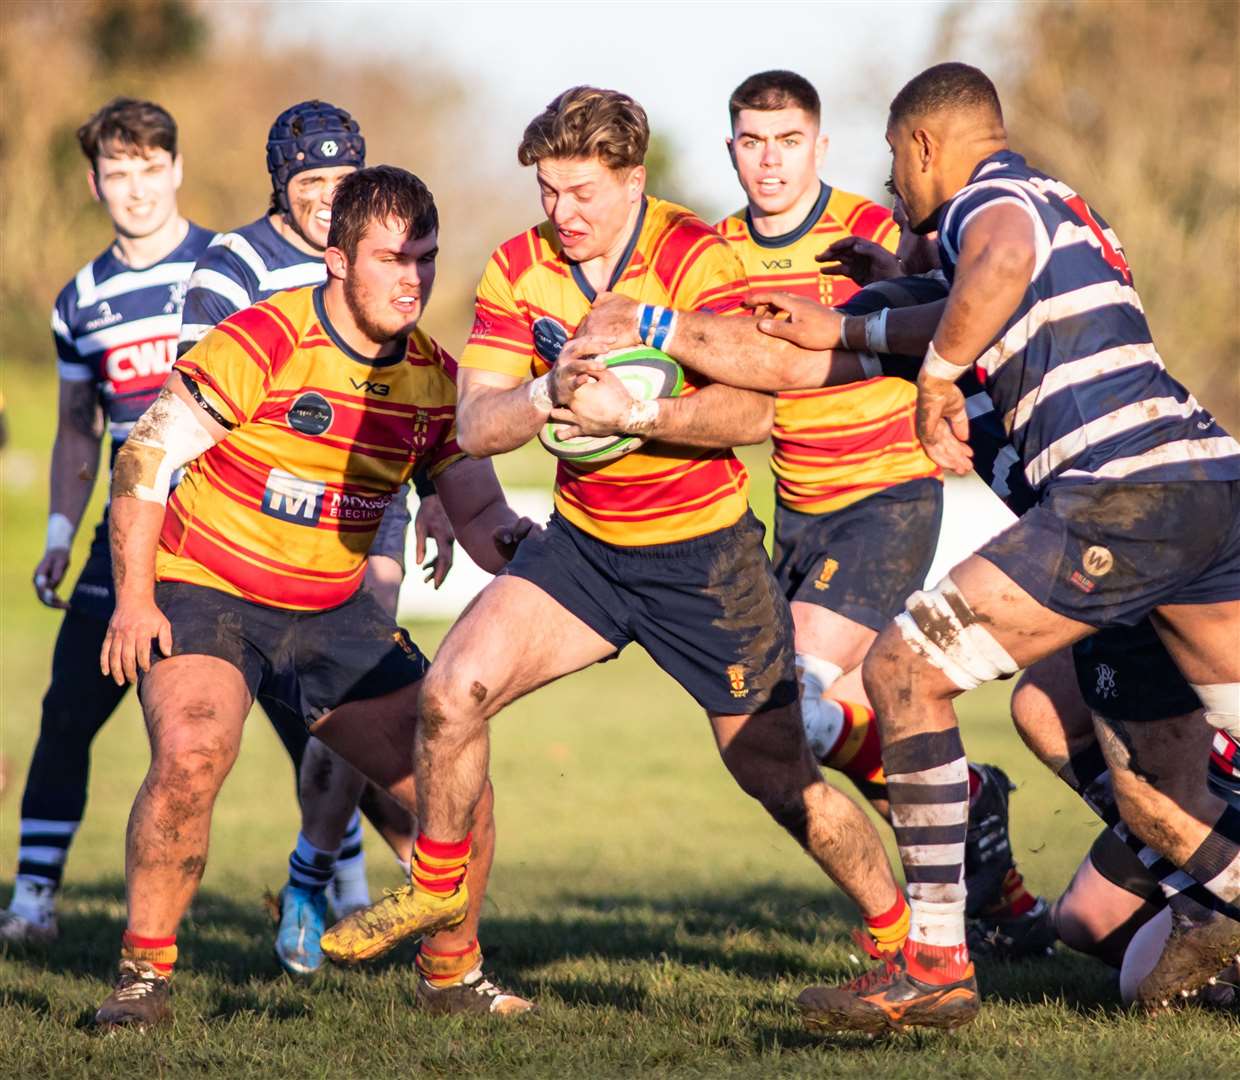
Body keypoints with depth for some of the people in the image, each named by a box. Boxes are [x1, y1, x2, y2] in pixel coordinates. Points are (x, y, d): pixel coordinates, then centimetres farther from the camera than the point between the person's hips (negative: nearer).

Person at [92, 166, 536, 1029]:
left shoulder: (434, 377, -1)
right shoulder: (266, 341, -18)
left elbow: (480, 515, 3)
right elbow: (146, 456, -14)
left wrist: (515, 540, -22)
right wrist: (133, 598, -17)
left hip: (336, 611, 5)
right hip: (205, 593, -5)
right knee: (190, 757, -30)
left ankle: (453, 973, 20)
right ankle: (145, 975, -13)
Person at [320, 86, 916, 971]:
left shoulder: (697, 258, -16)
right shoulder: (517, 270, -4)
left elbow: (754, 410, -26)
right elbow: (474, 425, -10)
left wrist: (634, 413, -36)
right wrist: (547, 393, -30)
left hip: (704, 554, -4)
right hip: (583, 546, 4)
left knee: (779, 777, -1)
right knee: (454, 687, -15)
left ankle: (902, 937, 19)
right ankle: (437, 890, 7)